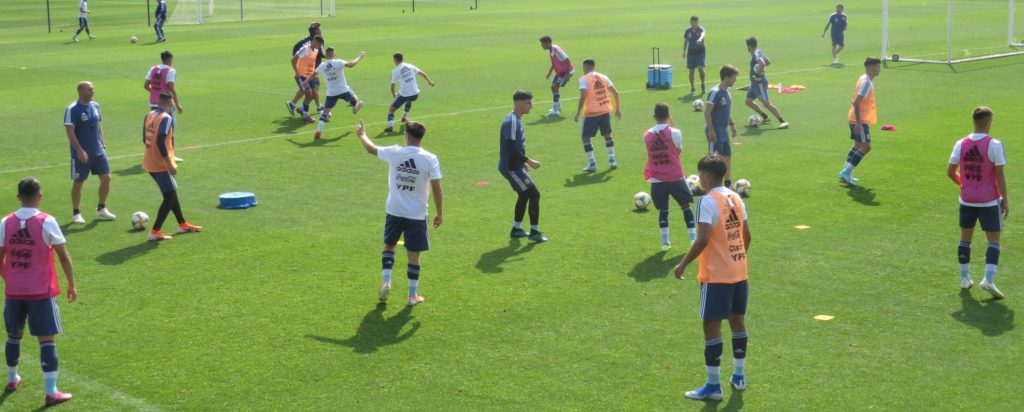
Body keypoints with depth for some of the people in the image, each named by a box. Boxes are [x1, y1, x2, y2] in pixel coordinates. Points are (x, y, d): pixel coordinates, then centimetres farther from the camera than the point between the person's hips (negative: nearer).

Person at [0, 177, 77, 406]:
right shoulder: (46, 222, -10)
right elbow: (64, 256, -7)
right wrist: (71, 285, 4)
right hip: (41, 292, -4)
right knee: (47, 339, -2)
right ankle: (51, 392, -6)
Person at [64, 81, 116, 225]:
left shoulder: (95, 106, 7)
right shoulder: (72, 109, -15)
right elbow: (70, 132, -18)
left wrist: (102, 143, 12)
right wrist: (79, 150, -24)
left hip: (98, 151, 6)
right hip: (81, 153, -6)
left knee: (106, 178, 4)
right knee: (79, 182, 4)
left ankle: (101, 210, 20)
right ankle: (76, 214, 17)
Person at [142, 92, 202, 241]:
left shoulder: (149, 115, 9)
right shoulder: (166, 118, -16)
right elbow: (160, 142, -26)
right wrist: (170, 163, -22)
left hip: (150, 162, 9)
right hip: (160, 164, -9)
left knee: (172, 192, 21)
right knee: (170, 196, 0)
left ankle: (182, 224, 32)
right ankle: (155, 231, -4)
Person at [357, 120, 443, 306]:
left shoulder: (394, 152, -6)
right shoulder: (430, 159, -10)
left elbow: (371, 149, 13)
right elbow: (436, 189, -11)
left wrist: (362, 135, 33)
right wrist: (439, 214, 0)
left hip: (394, 211, 1)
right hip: (417, 214, -1)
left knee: (389, 245, 24)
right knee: (414, 255, 8)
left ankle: (386, 282, 10)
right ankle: (412, 295, 15)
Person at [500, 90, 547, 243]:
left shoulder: (516, 120, 11)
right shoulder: (512, 122, -21)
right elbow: (511, 149, -25)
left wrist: (523, 162, 22)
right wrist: (529, 161, -20)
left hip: (514, 166, 10)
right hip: (511, 167, -10)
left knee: (524, 195, 19)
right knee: (534, 194, -7)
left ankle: (516, 229, 28)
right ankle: (534, 231, -1)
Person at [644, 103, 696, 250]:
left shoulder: (647, 135, 1)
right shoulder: (675, 132, -10)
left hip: (657, 179, 2)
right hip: (675, 177, -2)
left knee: (663, 210, 13)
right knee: (686, 207, 11)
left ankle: (665, 242, 6)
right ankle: (694, 238, 7)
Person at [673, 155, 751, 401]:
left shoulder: (707, 202, -17)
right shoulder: (736, 198, 7)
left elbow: (703, 240, -25)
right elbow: (747, 236, 12)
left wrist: (683, 264, -15)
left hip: (717, 276, -8)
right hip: (739, 272, 8)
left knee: (712, 326, -1)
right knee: (737, 322, 18)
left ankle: (713, 386, 2)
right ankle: (738, 377, 29)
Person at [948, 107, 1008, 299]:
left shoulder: (961, 144, -1)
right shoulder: (994, 145, -13)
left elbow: (950, 172, 4)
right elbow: (1000, 175, -13)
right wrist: (1005, 199, -4)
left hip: (966, 200, 4)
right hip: (989, 201, -4)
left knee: (965, 238, 16)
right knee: (994, 241, 4)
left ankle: (964, 278, 20)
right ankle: (988, 279, -9)